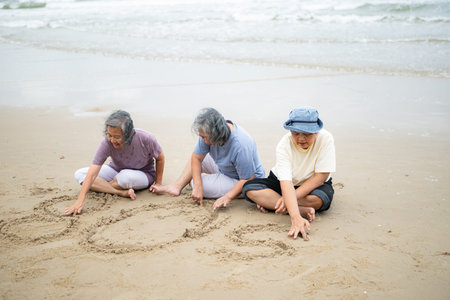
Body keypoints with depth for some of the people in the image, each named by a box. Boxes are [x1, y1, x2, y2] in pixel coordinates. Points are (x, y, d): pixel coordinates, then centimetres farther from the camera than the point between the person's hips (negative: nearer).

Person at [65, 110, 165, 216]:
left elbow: (160, 158, -9)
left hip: (144, 175, -3)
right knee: (79, 174, -17)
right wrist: (80, 201, -37)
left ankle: (101, 187, -7)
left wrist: (158, 184, -3)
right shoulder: (107, 143, -28)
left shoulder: (146, 139, -29)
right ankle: (122, 192, -28)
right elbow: (92, 173, -30)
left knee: (127, 177, -40)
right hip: (116, 171, 3)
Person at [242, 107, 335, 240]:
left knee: (320, 199, -37)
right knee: (249, 188, -24)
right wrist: (296, 218, -49)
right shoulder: (284, 144, -26)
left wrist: (293, 196, -30)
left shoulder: (325, 139, -26)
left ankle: (269, 201, -17)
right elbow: (286, 183, -36)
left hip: (314, 184, -1)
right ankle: (303, 210, -29)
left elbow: (321, 176, -22)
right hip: (281, 182, 1)